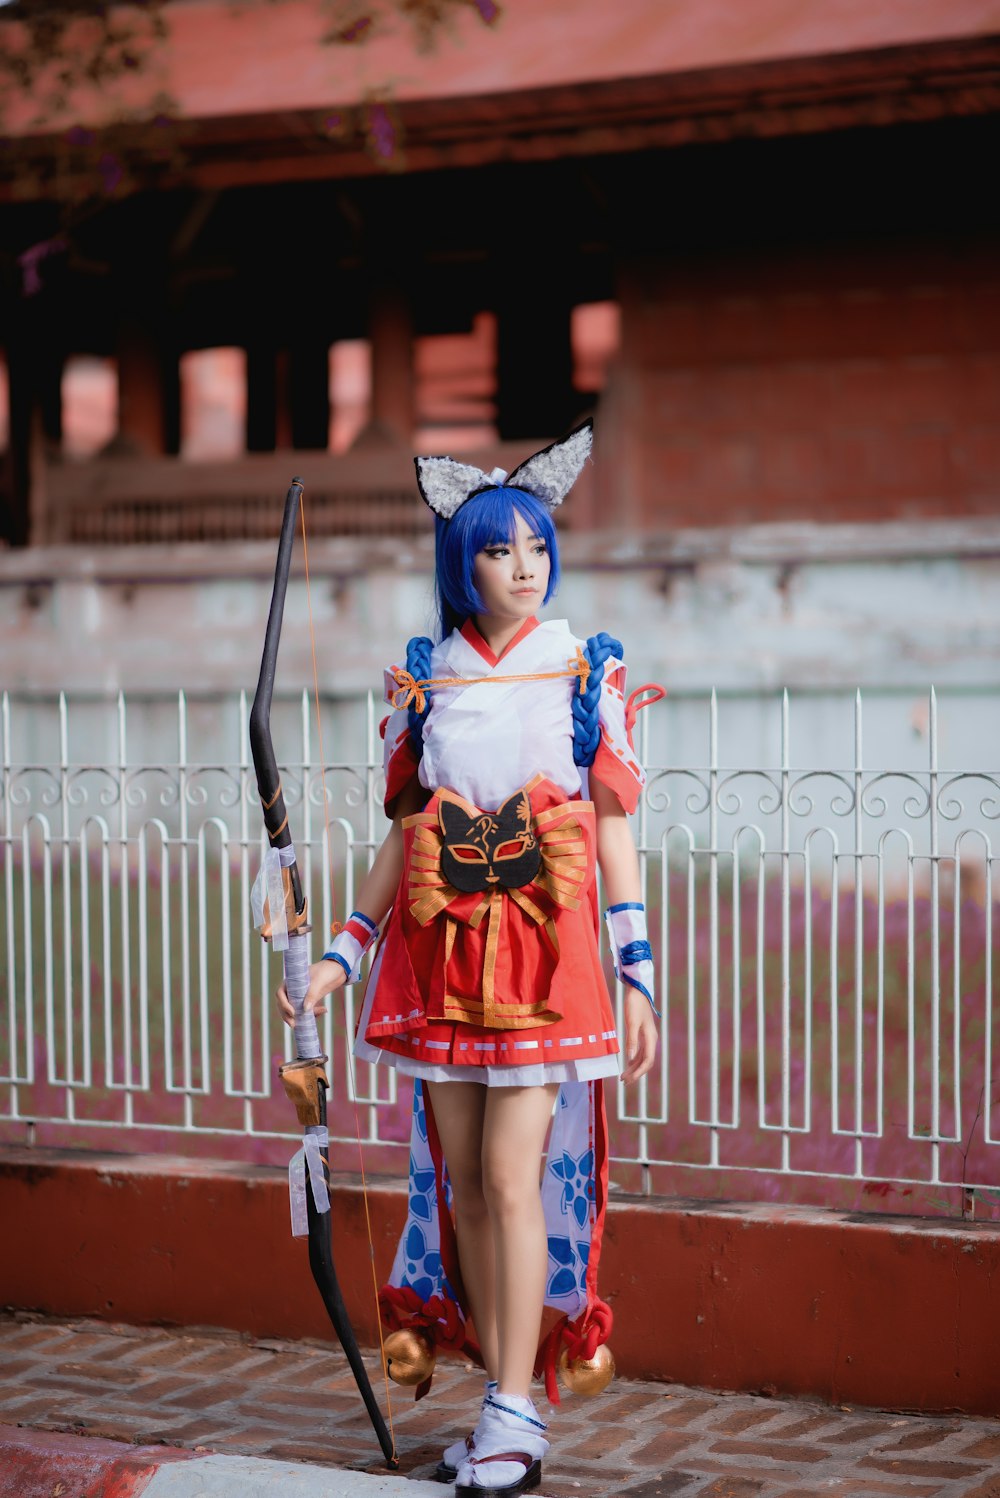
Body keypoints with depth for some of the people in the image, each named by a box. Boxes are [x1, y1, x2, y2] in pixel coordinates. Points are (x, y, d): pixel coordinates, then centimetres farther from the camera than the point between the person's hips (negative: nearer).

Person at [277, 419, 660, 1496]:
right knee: (464, 1184, 6)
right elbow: (403, 834, 12)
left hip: (544, 948, -3)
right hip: (438, 948, 3)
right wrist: (341, 954, 8)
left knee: (511, 1176, -10)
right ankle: (502, 1402, 17)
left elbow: (613, 830, 2)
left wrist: (637, 974, -3)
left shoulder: (586, 673, 2)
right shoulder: (423, 681, 8)